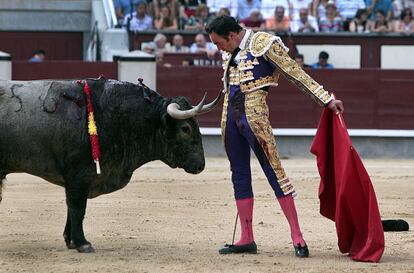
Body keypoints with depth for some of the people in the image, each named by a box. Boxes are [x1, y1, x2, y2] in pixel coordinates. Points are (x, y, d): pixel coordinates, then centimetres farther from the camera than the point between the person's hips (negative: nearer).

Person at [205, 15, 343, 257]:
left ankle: (297, 236, -7)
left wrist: (327, 99, -9)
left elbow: (296, 74, -8)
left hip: (254, 116, -7)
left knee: (274, 171, -9)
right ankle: (247, 240, 14)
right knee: (239, 176, 8)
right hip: (231, 117, 7)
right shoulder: (230, 52, 13)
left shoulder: (264, 44, -8)